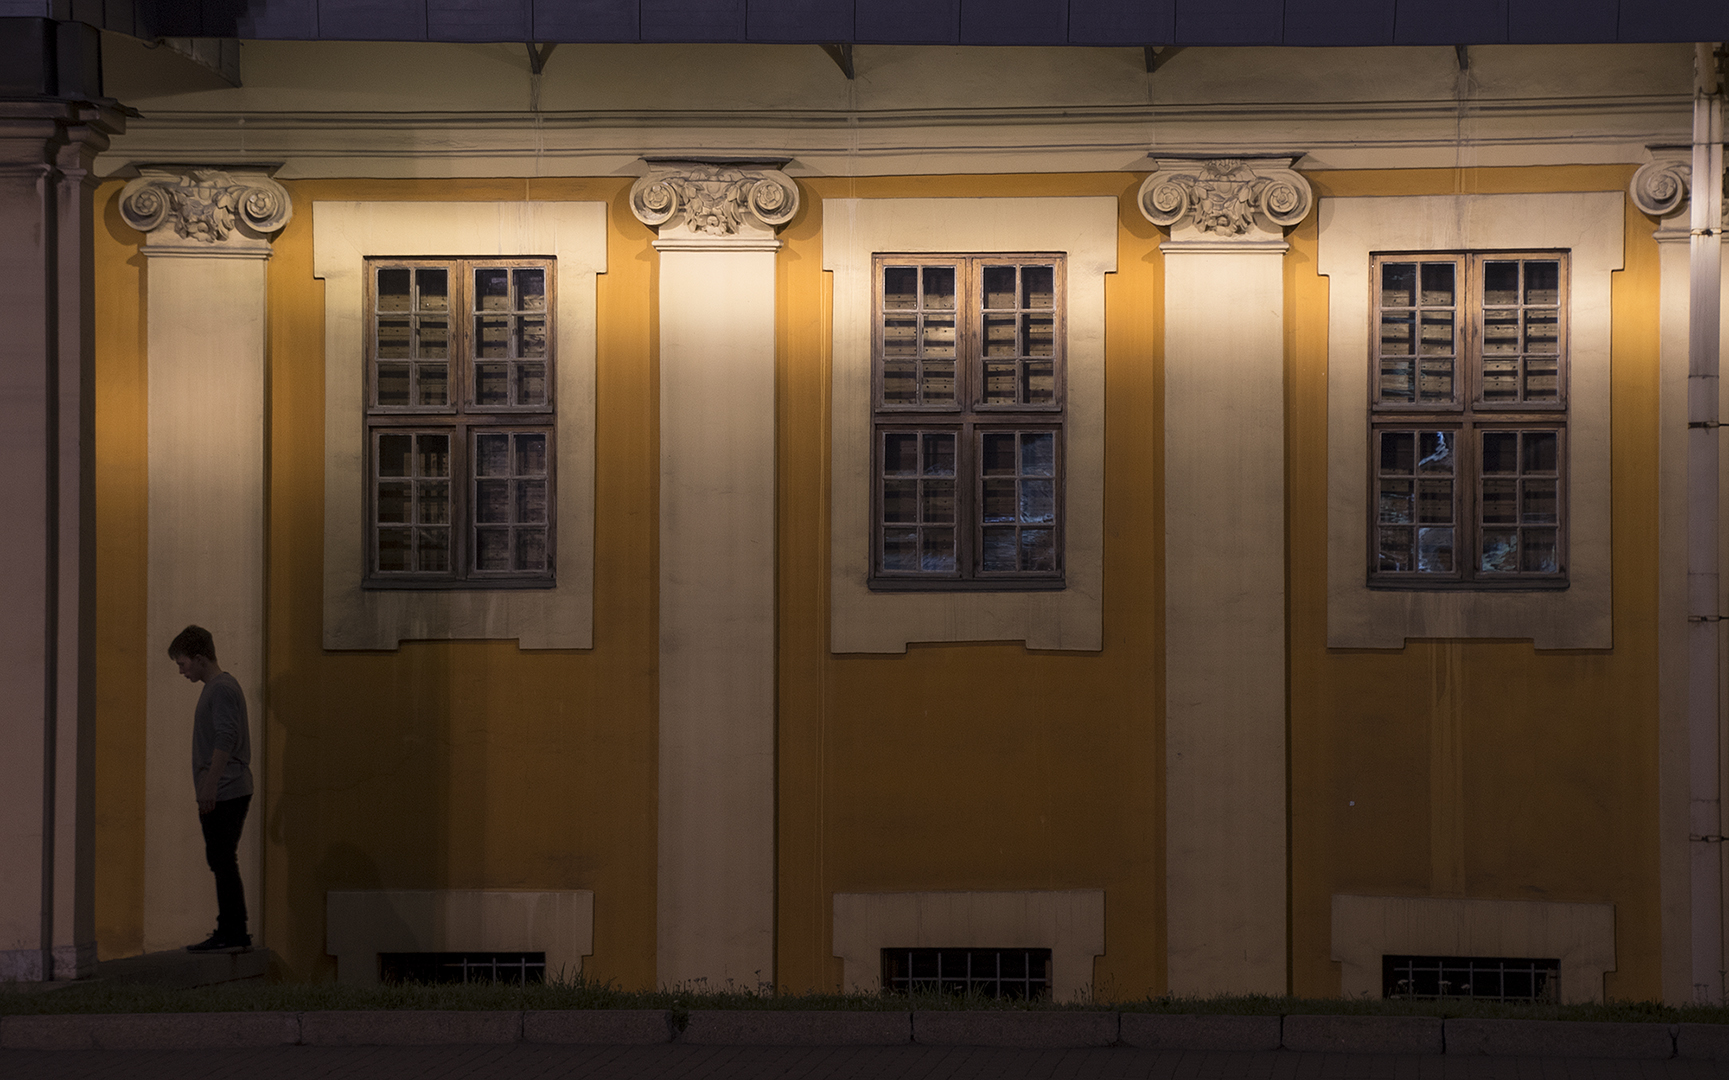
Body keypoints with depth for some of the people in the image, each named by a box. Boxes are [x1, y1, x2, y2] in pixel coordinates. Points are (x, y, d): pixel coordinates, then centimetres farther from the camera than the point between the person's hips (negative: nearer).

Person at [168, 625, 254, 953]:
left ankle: (232, 934, -8)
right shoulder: (214, 688, 19)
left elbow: (225, 740, -20)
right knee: (221, 861, 12)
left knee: (222, 860, -9)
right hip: (223, 794, 10)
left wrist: (209, 786, -22)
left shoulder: (222, 689, -13)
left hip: (225, 791, -10)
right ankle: (233, 934, 15)